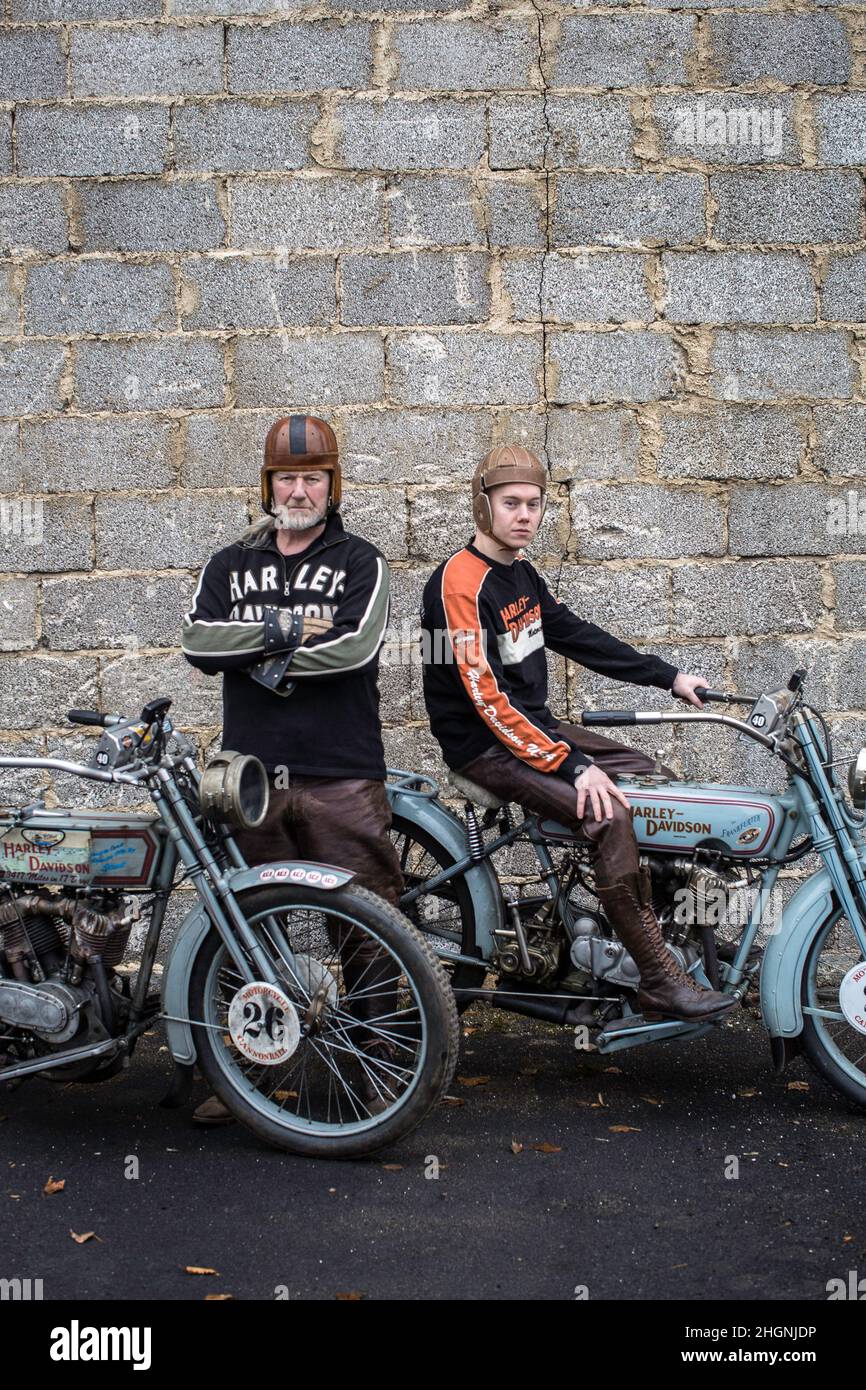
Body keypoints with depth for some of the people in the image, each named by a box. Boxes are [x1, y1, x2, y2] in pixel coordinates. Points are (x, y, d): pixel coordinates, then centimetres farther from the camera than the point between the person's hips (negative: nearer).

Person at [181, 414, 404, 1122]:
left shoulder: (360, 562, 6)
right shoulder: (231, 564, 16)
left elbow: (355, 645, -12)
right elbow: (199, 641, -1)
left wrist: (264, 653, -5)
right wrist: (279, 629, -13)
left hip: (342, 778, -3)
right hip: (251, 776, 3)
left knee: (364, 927, 0)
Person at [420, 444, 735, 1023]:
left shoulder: (523, 574, 11)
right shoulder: (461, 581, -19)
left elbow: (579, 636, 16)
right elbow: (487, 697, -24)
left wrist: (669, 675, 10)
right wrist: (571, 765, -27)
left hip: (538, 725, 10)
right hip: (487, 747, -10)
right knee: (611, 815, -26)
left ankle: (677, 936, 14)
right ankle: (660, 981, -18)